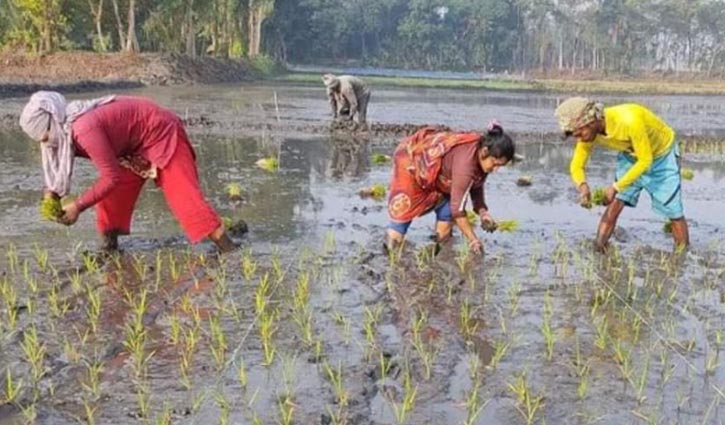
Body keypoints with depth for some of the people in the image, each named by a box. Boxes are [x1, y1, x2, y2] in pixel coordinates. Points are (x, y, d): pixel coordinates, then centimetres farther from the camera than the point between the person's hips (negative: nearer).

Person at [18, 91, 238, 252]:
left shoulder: (84, 129, -32)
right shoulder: (66, 128, -3)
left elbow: (111, 177, -29)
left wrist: (78, 206, -22)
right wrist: (52, 191, -6)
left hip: (162, 133, -10)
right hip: (135, 145, 10)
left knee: (183, 194, -18)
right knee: (110, 194, 6)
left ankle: (227, 249, -20)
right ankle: (109, 248, 19)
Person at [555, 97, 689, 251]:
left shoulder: (629, 121, -41)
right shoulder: (589, 132, -22)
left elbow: (645, 160, -31)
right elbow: (576, 165, -14)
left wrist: (616, 187, -36)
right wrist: (582, 185, -37)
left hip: (662, 155, -5)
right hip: (630, 156, 5)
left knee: (674, 212, 1)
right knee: (614, 206, -6)